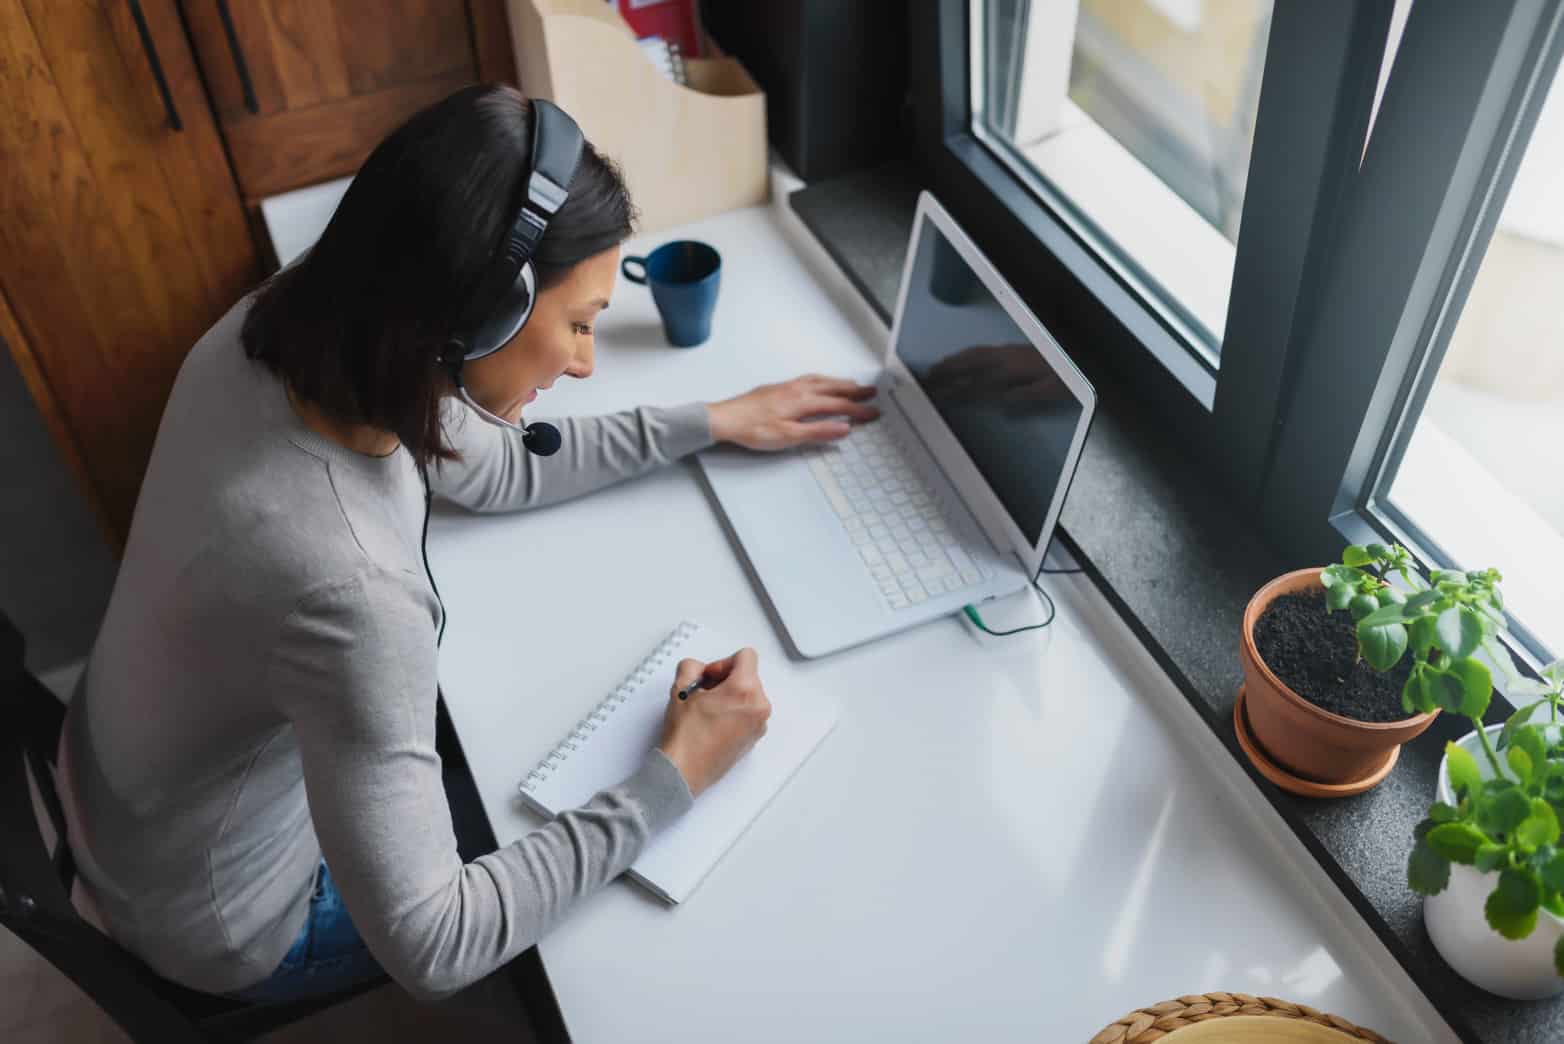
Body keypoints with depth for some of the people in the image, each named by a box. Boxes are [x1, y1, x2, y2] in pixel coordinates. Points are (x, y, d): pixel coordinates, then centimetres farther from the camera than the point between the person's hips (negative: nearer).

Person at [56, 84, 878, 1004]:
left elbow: (493, 468, -1)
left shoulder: (293, 330, -19)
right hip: (229, 919, -6)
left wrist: (714, 422, 1)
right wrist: (673, 781, -27)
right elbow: (431, 950, -34)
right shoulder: (350, 589, -44)